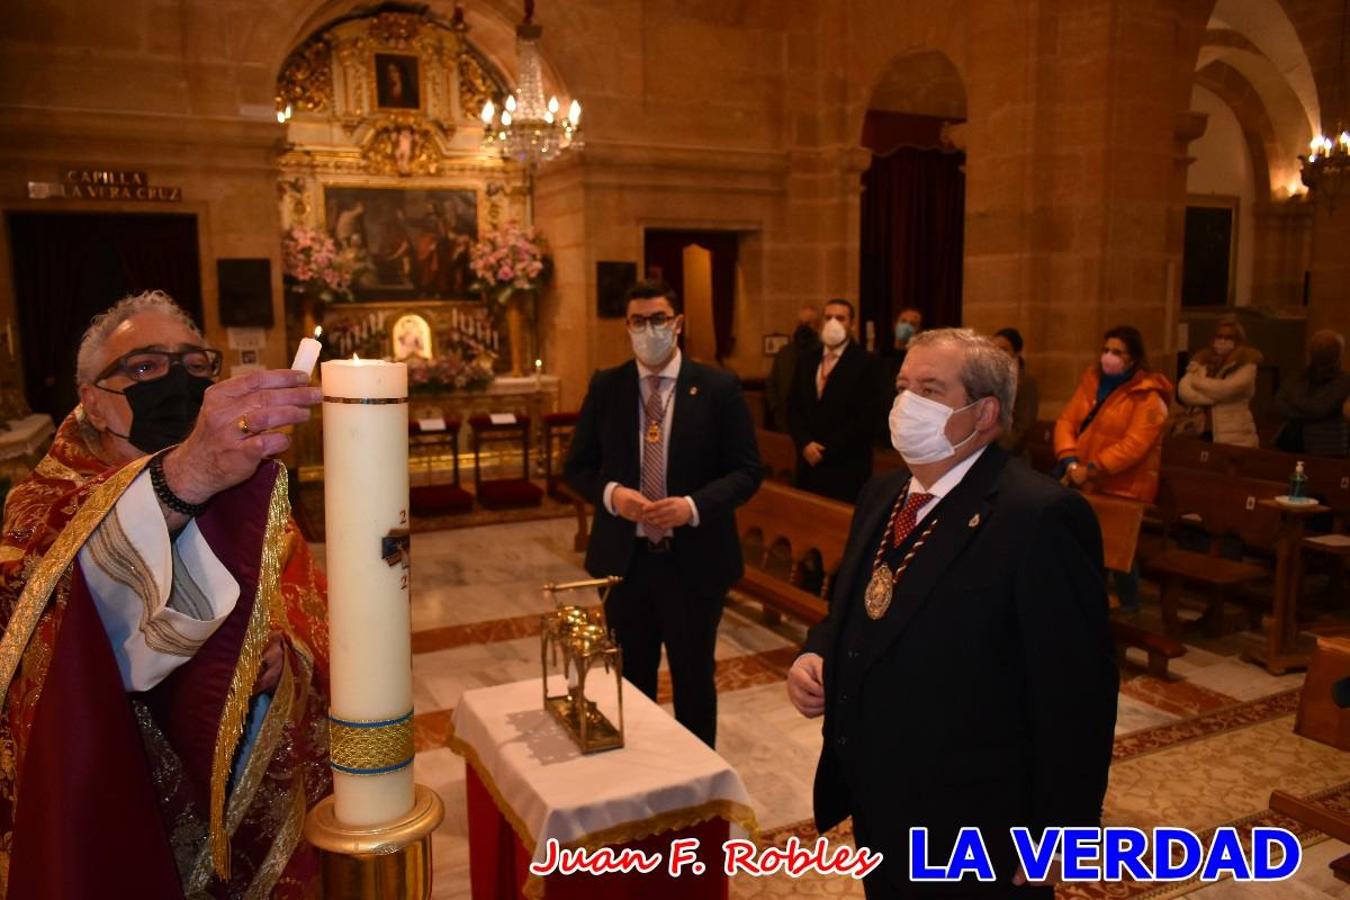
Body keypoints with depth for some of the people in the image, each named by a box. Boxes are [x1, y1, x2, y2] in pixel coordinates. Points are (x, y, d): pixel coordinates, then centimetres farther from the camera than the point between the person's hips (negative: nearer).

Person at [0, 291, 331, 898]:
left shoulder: (247, 497, 1)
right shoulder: (50, 502, -11)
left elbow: (316, 625, 0)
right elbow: (79, 583, -35)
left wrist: (284, 656, -23)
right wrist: (181, 477, -53)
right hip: (127, 818, -3)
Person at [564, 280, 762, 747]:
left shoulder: (718, 387, -6)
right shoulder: (604, 387, 1)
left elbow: (747, 470, -5)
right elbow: (576, 466, 6)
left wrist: (693, 505, -22)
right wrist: (611, 493, -16)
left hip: (695, 559, -2)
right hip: (624, 557, 2)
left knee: (694, 678, 15)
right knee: (630, 678, 17)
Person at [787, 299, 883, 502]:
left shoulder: (865, 362, -5)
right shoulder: (806, 360, 12)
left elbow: (865, 416, -11)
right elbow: (793, 408, 10)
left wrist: (827, 450, -13)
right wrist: (805, 444, -7)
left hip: (846, 467, -5)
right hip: (809, 463, 5)